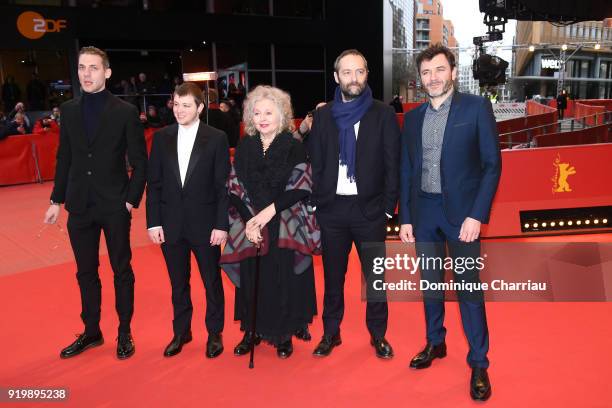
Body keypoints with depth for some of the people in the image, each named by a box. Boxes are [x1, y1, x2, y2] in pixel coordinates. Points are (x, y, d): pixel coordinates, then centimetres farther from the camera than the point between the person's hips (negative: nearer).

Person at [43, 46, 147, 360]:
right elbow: (64, 159, 10)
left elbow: (140, 162, -5)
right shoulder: (68, 110, 6)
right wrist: (57, 199, 8)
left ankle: (124, 333, 23)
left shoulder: (126, 112, -6)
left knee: (121, 271, 8)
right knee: (86, 272, 14)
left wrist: (131, 200, -10)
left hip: (115, 207, -4)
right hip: (80, 206, 4)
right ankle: (91, 332, 30)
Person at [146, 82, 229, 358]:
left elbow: (223, 186, -6)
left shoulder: (216, 138, -5)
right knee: (178, 283, 15)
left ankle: (215, 333, 29)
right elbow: (154, 183, 4)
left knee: (212, 281, 10)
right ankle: (181, 331, 33)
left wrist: (221, 224, -10)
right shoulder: (162, 137, 3)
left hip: (205, 223, -2)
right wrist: (153, 222, -2)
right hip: (171, 224, 3)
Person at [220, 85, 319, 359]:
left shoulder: (294, 147, -4)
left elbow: (301, 189, -9)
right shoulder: (244, 147, 6)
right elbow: (235, 190, 3)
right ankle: (252, 331, 25)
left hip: (286, 229, -2)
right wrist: (248, 221, -11)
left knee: (284, 280, 3)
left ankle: (284, 333, 20)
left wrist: (270, 210, -17)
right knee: (252, 279, 7)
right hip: (250, 228, 3)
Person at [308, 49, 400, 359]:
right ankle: (330, 333, 27)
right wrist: (316, 203, -1)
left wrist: (388, 207, -6)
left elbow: (393, 164, -2)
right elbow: (314, 163, 5)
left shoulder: (383, 114, 0)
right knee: (332, 275, 13)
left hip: (369, 208, -1)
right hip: (332, 208, 2)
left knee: (375, 276, 8)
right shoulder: (323, 115, 5)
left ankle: (378, 335, 26)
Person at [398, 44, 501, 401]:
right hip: (424, 211, 4)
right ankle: (435, 343, 33)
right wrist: (405, 218, 6)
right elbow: (406, 171, 11)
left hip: (461, 211, -4)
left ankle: (479, 364, 15)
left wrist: (477, 214, -14)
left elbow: (492, 164, -6)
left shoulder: (477, 107, -3)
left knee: (469, 287, 1)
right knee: (430, 282, 14)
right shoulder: (413, 117, 9)